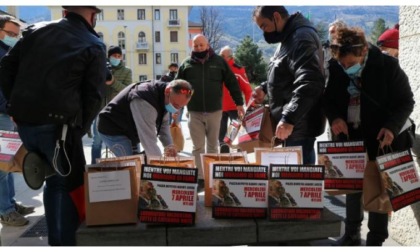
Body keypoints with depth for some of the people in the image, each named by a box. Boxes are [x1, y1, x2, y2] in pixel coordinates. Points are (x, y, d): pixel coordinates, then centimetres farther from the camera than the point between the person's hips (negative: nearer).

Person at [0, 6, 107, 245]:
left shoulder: (36, 30, 13)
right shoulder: (94, 46, -1)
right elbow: (93, 96, -6)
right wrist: (78, 130, 3)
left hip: (24, 121, 6)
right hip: (57, 124, -6)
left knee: (53, 179, 20)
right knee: (70, 183, 8)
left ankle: (56, 239, 30)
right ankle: (64, 241, 10)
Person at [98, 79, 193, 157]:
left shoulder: (165, 98, -6)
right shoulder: (145, 102, -37)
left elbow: (163, 123, 6)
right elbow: (148, 138, -40)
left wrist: (169, 145, -8)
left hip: (128, 131, 10)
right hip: (112, 130, -10)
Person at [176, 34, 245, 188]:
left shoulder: (219, 61, 3)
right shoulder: (186, 64, 4)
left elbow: (232, 83, 6)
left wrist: (239, 103, 3)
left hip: (215, 111, 0)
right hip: (194, 113, 0)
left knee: (213, 145, 11)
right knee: (198, 147, 3)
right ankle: (199, 178, 9)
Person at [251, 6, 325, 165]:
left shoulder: (301, 37, -17)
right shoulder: (289, 38, 17)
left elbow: (309, 83, -29)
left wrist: (289, 118, -32)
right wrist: (265, 88, 12)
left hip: (298, 124, -10)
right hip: (291, 122, 10)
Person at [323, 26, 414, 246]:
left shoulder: (387, 66, -16)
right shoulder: (335, 67, -8)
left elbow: (406, 101, -8)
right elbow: (328, 98, 5)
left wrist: (392, 127, -24)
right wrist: (334, 117, -15)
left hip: (380, 138, -3)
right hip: (349, 137, 3)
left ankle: (376, 240, 20)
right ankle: (351, 234, 29)